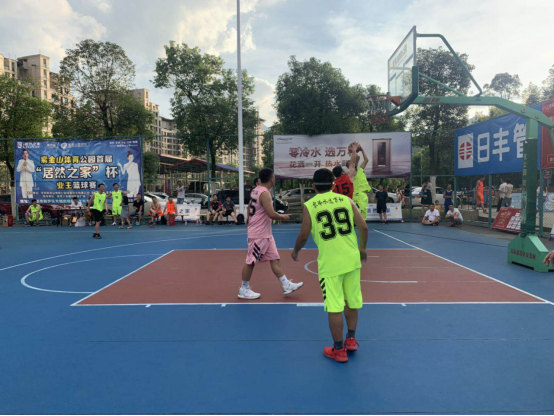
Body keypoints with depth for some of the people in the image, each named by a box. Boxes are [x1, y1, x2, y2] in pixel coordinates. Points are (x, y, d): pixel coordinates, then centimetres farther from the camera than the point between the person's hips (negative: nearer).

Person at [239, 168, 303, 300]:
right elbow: (272, 214, -27)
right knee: (251, 262, 2)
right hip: (259, 234, -10)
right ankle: (244, 290, 14)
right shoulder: (265, 193, -20)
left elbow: (250, 208, 20)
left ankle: (287, 285, 17)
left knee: (275, 259, 11)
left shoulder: (256, 190, 9)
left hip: (265, 234, 10)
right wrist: (283, 217, -9)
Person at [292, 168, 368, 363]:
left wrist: (296, 251, 17)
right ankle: (351, 339, 34)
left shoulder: (309, 205, -4)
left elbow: (304, 235, -3)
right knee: (352, 302, 20)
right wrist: (362, 249, 17)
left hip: (329, 263, -4)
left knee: (334, 307, 6)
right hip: (352, 258, 4)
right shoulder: (346, 199, 4)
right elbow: (363, 227, 1)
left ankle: (339, 350, 17)